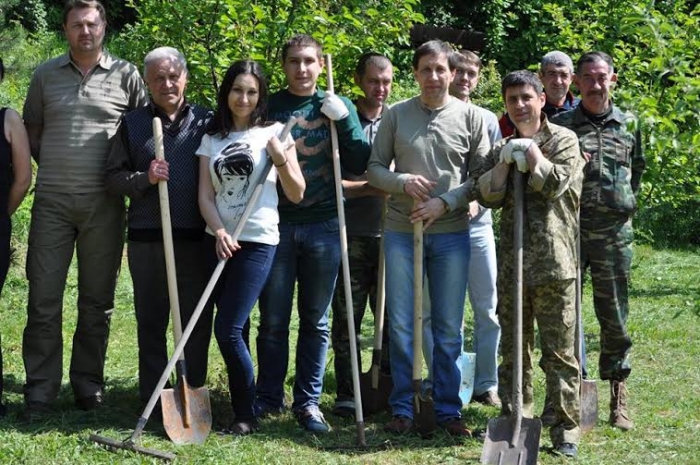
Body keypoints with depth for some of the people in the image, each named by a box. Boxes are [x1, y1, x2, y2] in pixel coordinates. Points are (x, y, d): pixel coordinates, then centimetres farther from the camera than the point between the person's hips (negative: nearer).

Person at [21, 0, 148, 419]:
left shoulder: (126, 75, 3)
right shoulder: (46, 75, 8)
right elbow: (32, 129, 17)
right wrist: (52, 167, 7)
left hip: (104, 205, -1)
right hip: (53, 203, 1)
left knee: (98, 301, 7)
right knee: (44, 300, 0)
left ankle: (89, 384, 18)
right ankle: (40, 391, 7)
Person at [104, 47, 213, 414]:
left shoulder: (206, 122, 7)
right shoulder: (133, 124, 9)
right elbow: (112, 177, 8)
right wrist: (144, 179, -12)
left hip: (196, 238, -1)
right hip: (146, 239, 1)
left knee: (197, 320, 4)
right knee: (150, 321, 7)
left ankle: (195, 393, 14)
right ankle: (152, 398, 15)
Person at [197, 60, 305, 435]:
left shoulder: (273, 133, 2)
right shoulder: (212, 139, 11)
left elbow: (296, 194, 1)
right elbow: (205, 195, 4)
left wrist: (283, 162, -16)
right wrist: (219, 232, -12)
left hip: (257, 241, -4)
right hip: (219, 240, 4)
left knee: (228, 331, -11)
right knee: (232, 331, 7)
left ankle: (246, 415, 2)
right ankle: (241, 409, 17)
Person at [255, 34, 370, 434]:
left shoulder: (339, 107, 8)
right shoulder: (268, 106, 5)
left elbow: (360, 165, 0)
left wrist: (344, 120, -10)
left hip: (324, 226, 1)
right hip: (276, 224, 0)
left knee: (316, 321, 5)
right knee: (273, 320, 3)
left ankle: (309, 402, 12)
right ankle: (269, 398, 15)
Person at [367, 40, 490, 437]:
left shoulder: (471, 117, 2)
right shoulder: (396, 115, 4)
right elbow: (374, 169, 6)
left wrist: (445, 202, -12)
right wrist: (403, 181, -14)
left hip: (452, 233, 0)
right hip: (401, 231, 1)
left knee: (449, 328, 5)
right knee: (400, 325, 4)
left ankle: (448, 408, 15)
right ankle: (403, 408, 14)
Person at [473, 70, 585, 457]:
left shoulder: (563, 140, 2)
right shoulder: (502, 146, 15)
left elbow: (554, 184, -14)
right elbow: (488, 196, 3)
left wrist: (530, 149, -6)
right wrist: (506, 159, -6)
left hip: (553, 262, -4)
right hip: (512, 261, 5)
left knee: (559, 350, -2)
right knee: (513, 347, 11)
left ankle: (566, 427, 3)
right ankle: (514, 417, 20)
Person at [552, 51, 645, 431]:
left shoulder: (629, 125, 9)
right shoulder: (560, 125, 4)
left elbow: (637, 172, 19)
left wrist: (626, 204, 10)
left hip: (614, 233, 1)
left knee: (614, 316, 5)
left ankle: (618, 398, 14)